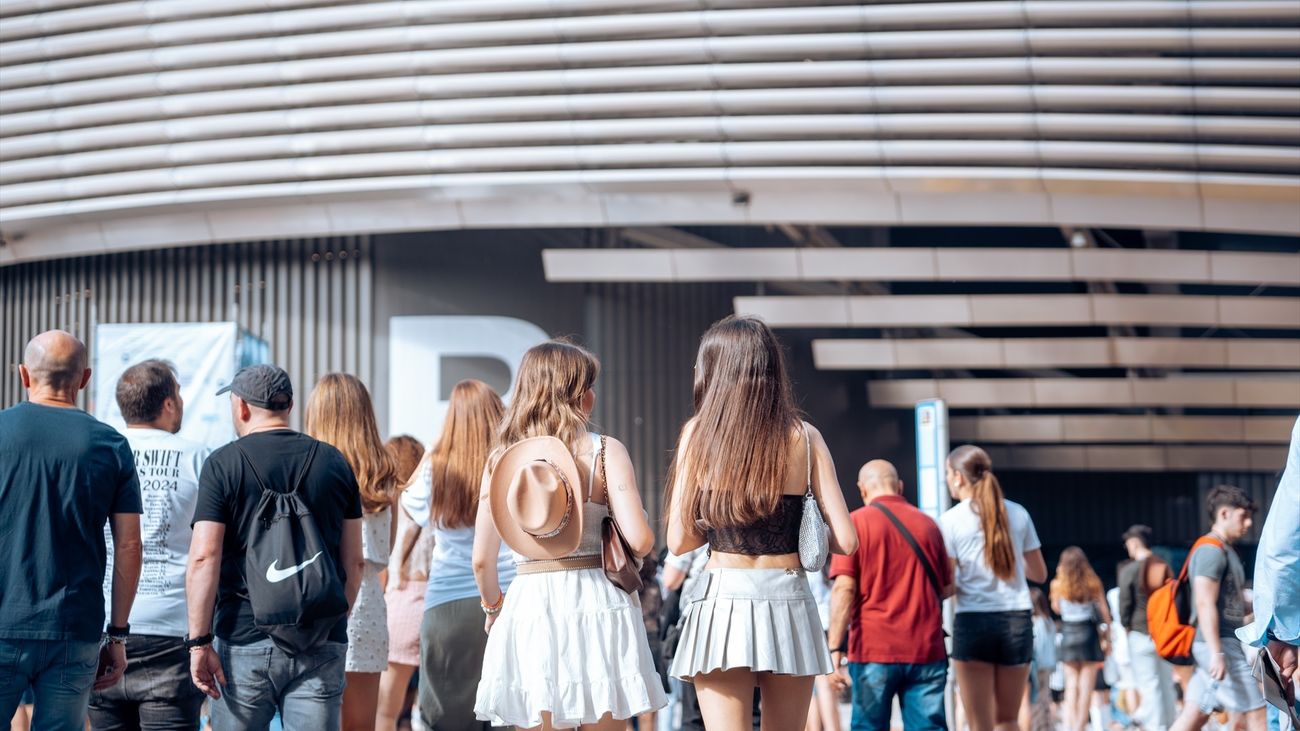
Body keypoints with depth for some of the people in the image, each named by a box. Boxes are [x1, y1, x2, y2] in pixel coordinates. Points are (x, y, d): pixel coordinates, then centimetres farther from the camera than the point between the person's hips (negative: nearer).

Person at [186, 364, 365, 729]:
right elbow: (353, 561, 10)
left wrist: (199, 641, -9)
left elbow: (204, 558, -10)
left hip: (244, 637, -2)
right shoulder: (335, 463, 8)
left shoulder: (223, 464, -3)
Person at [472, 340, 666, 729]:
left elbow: (482, 559, 3)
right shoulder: (605, 451, -4)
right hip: (596, 602, -2)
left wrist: (493, 606, 22)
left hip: (529, 607, 2)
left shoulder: (501, 459, 3)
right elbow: (640, 540, -12)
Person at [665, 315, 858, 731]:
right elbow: (846, 541, -1)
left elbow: (679, 541, -2)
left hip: (722, 600, -2)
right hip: (788, 604, 2)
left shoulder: (700, 433, -1)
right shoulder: (804, 437, 2)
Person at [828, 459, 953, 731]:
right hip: (927, 649, 2)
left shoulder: (856, 523, -1)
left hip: (874, 649, -2)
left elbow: (844, 589, -10)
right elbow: (947, 588, 16)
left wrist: (835, 649, -11)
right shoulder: (928, 524, 9)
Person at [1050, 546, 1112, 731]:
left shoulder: (1058, 584, -3)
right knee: (1086, 684, 3)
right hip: (1088, 632, -1)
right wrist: (1107, 627, 11)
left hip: (1068, 633, 1)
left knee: (1071, 683, 10)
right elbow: (1103, 609, -2)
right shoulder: (1093, 583, -3)